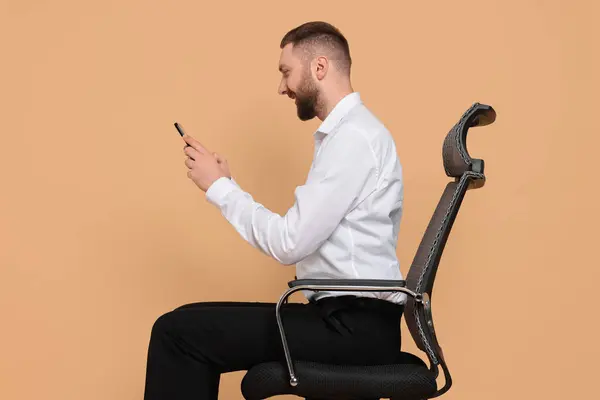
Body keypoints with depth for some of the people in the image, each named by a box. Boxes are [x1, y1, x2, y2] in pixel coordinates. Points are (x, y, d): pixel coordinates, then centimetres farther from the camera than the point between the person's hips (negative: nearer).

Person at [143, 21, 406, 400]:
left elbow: (289, 243, -18)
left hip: (355, 323, -10)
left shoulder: (354, 136, -15)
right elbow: (302, 236, 12)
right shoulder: (349, 132, 17)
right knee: (196, 329, 16)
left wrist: (219, 187, -8)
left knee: (178, 330, -14)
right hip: (349, 315, 10)